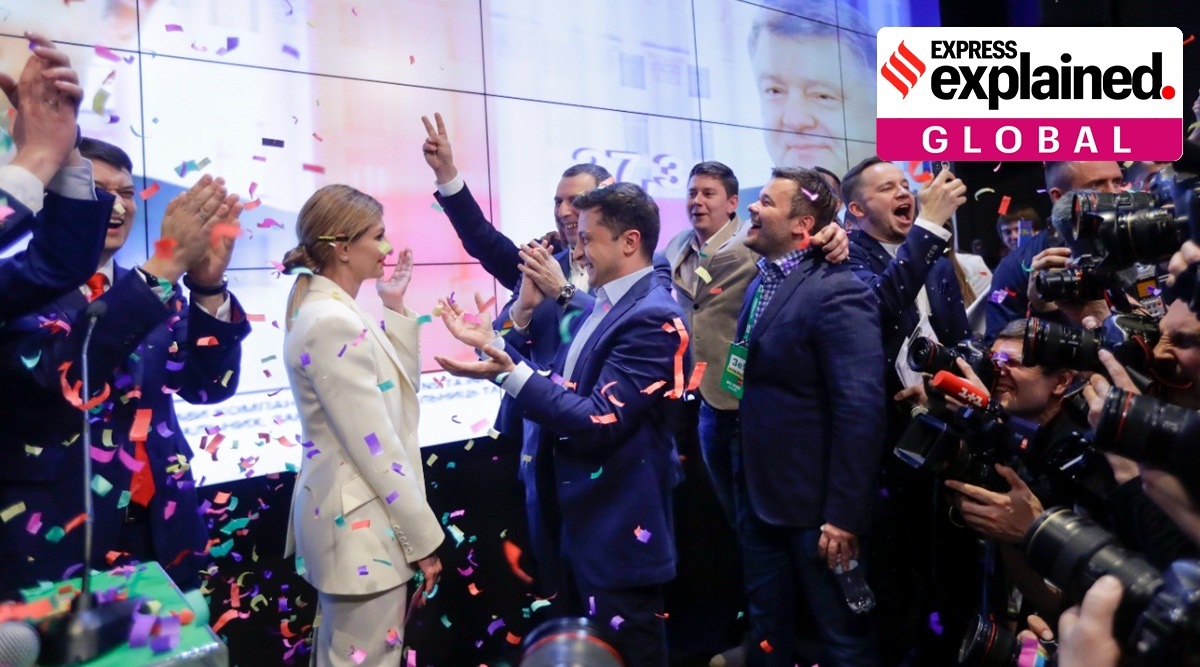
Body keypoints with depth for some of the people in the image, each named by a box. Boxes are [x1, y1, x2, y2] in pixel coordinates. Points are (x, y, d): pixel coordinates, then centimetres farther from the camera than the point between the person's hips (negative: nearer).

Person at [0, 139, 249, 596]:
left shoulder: (152, 294, 9)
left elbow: (209, 384, -3)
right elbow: (63, 373, -25)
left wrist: (208, 284, -18)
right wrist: (164, 266, -30)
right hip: (59, 541, -4)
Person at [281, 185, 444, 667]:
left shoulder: (327, 311, 7)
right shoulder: (334, 323, -23)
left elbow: (400, 391, 15)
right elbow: (376, 447, -23)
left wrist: (395, 308, 7)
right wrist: (424, 537, -15)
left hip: (345, 515, 10)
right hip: (360, 524, -10)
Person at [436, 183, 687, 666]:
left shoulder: (654, 317, -22)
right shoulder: (602, 305, 9)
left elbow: (597, 421, -27)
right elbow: (561, 387, 10)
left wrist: (509, 373, -30)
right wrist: (493, 342, 5)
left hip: (618, 528, -9)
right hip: (578, 518, 10)